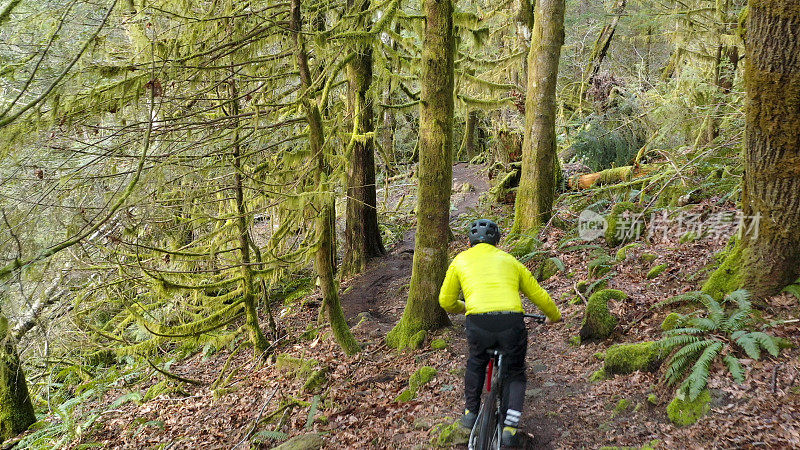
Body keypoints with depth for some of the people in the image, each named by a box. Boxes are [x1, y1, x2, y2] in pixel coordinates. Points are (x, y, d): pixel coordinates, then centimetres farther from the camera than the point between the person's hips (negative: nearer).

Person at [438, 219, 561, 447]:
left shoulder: (461, 260, 21)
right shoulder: (509, 260, 24)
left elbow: (446, 301, 25)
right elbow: (539, 295, 28)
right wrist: (555, 317, 47)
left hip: (478, 323, 0)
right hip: (512, 322, 1)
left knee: (476, 364, 31)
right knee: (516, 374, 23)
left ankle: (471, 413, 37)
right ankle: (510, 427, 11)